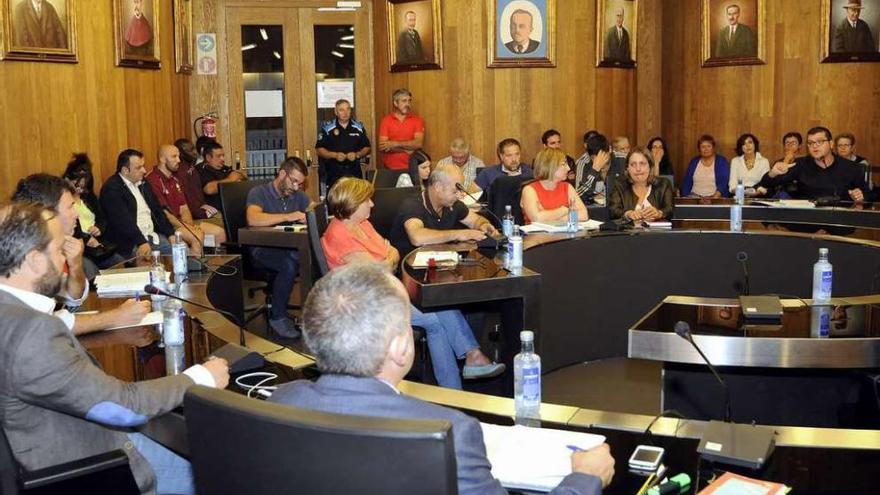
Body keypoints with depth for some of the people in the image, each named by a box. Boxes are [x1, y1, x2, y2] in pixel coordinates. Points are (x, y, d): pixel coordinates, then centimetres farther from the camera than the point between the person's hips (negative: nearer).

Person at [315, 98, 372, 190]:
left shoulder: (359, 127, 7)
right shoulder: (328, 128, 1)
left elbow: (367, 148, 12)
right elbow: (319, 149, 1)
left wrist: (357, 154, -8)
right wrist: (335, 155, -13)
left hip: (354, 172, 2)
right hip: (334, 173, -2)